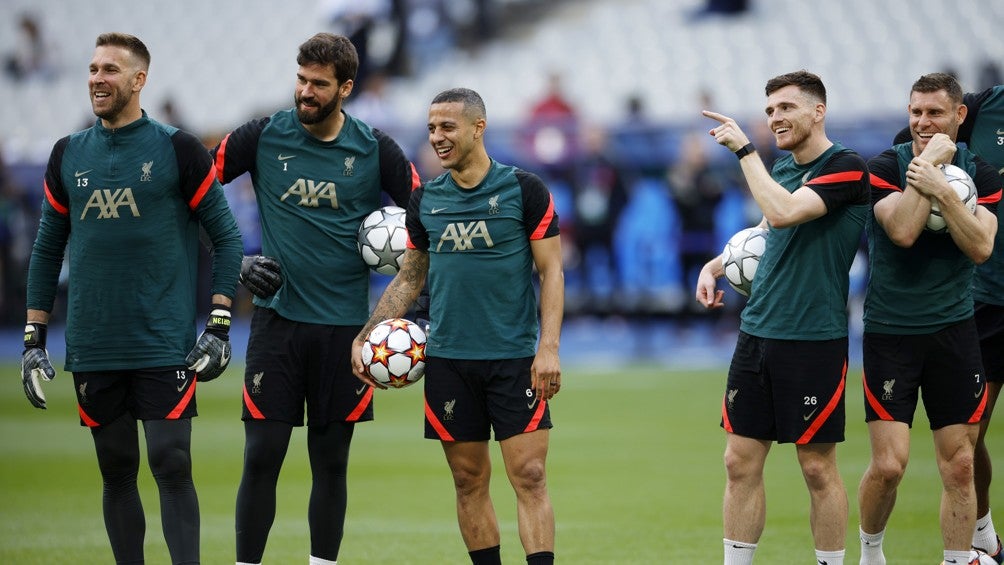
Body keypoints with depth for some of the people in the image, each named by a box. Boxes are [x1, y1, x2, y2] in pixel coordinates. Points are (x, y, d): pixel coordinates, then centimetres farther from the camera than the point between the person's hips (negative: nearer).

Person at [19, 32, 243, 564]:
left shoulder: (178, 150, -2)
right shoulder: (68, 155, 9)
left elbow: (225, 236, 1)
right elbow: (47, 250, 14)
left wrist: (219, 325, -7)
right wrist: (33, 339, 10)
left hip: (164, 345, -3)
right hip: (94, 351, 4)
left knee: (171, 466, -7)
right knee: (116, 472, 7)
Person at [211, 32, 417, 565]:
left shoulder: (375, 149, 0)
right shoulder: (263, 136, -2)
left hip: (344, 324, 1)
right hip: (277, 316, -1)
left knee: (331, 460, 6)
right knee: (261, 455, -4)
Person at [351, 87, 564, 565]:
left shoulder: (523, 189, -2)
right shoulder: (425, 200, 8)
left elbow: (551, 271, -2)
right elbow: (410, 278, 17)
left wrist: (548, 347, -12)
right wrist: (365, 336, 7)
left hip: (514, 359, -4)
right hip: (448, 359, 4)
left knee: (530, 478, -9)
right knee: (469, 482, 6)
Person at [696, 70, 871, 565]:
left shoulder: (846, 168, -11)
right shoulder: (783, 168, 13)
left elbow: (783, 212, -24)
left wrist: (744, 149, -18)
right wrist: (716, 265, 12)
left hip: (814, 339, -7)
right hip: (756, 333, 7)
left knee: (818, 467, -1)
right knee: (741, 463, 5)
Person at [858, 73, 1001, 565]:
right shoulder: (885, 167, -4)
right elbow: (902, 231, -20)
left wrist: (941, 188, -20)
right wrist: (930, 163, -18)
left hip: (953, 332, 3)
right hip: (890, 333, -2)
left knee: (959, 465, 1)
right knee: (889, 464, -8)